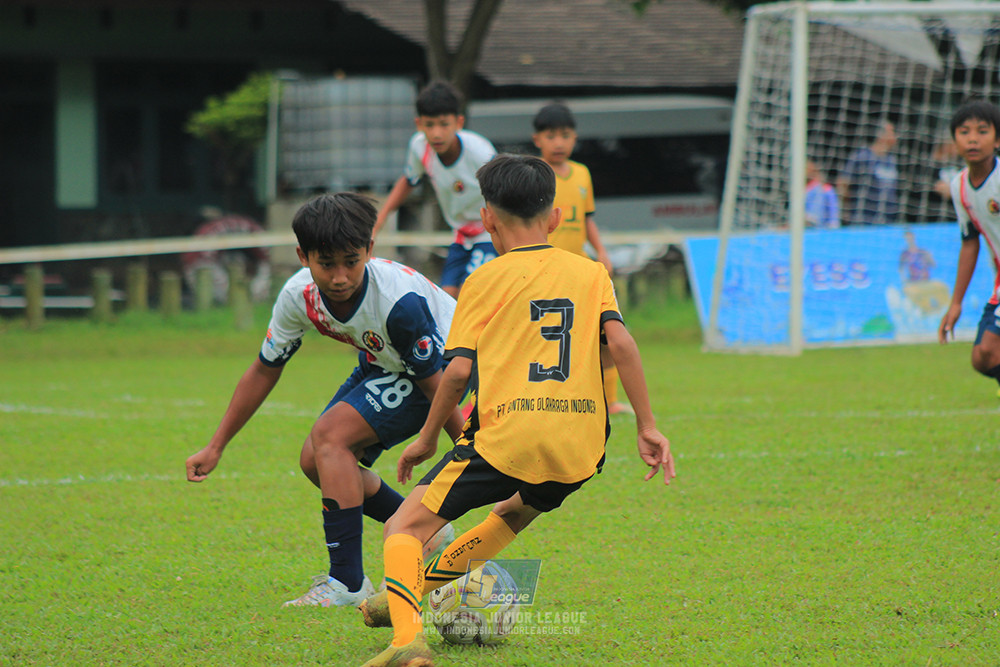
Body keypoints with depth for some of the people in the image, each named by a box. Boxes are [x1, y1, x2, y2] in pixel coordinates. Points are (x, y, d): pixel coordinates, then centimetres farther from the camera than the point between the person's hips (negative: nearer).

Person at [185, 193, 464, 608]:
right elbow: (263, 371, -3)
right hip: (382, 363, 7)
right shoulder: (300, 294, -20)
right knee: (315, 461, 3)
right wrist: (215, 447, 0)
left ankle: (347, 581, -18)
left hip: (444, 359, -7)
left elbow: (434, 386, -27)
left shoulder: (400, 300, -37)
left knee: (330, 435, -23)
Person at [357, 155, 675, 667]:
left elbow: (458, 369, -3)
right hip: (580, 450, 4)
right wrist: (647, 427, 1)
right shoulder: (591, 273, 13)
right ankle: (414, 591, 37)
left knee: (406, 528, 3)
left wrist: (426, 438, 9)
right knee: (523, 505, 37)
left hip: (504, 441, -4)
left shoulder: (485, 280, 5)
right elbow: (620, 341, -1)